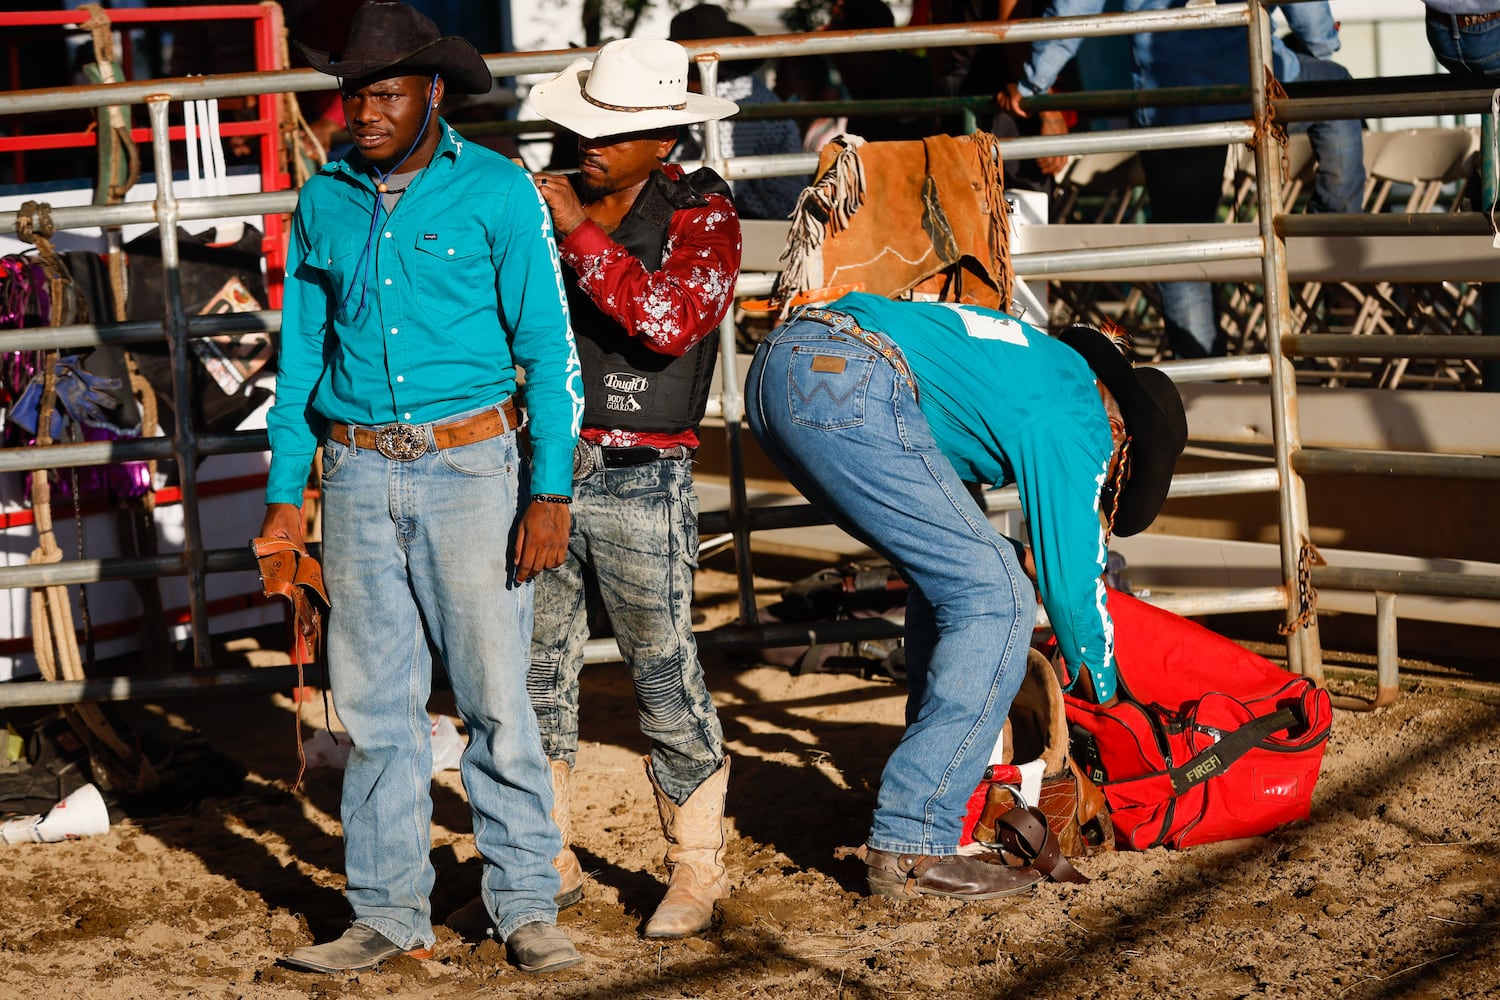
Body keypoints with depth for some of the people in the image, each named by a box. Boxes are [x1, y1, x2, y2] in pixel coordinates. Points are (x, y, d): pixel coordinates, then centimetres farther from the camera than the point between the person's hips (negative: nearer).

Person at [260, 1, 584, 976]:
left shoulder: (498, 192, -4)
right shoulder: (324, 202, 8)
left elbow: (549, 346, -5)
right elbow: (302, 352, 15)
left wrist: (551, 492, -11)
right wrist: (284, 491, 10)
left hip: (470, 465, -4)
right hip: (359, 476, 4)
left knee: (496, 694, -3)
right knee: (377, 704, 6)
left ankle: (528, 907, 6)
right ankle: (390, 913, 12)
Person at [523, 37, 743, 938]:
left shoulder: (701, 215, -6)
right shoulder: (556, 203, 9)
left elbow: (671, 321, -24)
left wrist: (580, 232, -21)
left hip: (639, 483, -5)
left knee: (666, 679, 0)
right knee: (533, 675, 10)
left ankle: (698, 871, 13)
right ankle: (547, 865, 22)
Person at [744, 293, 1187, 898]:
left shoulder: (1046, 360, 32)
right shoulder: (1076, 422, 6)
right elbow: (1073, 580, 9)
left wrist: (1013, 557, 39)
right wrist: (1105, 696, 24)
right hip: (849, 391, -10)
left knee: (948, 572, 23)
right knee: (994, 600, -4)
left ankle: (947, 775, 26)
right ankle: (912, 847, -7)